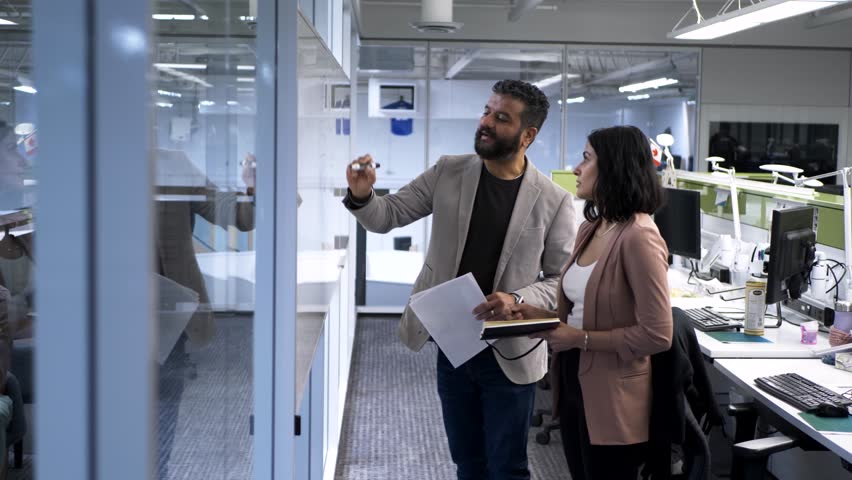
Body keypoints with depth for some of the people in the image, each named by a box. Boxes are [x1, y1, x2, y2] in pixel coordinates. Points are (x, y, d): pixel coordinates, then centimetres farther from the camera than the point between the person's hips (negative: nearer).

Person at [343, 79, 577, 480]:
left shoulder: (553, 201, -10)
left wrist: (518, 299, -21)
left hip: (508, 354, -3)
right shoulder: (448, 173, -1)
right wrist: (362, 196, -19)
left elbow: (563, 279, -4)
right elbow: (388, 216, 2)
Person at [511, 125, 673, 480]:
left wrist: (581, 340, -19)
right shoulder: (590, 229, 8)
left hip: (611, 398, -8)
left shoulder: (638, 237, -20)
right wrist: (540, 315, 0)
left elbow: (658, 335, -21)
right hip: (573, 381, 8)